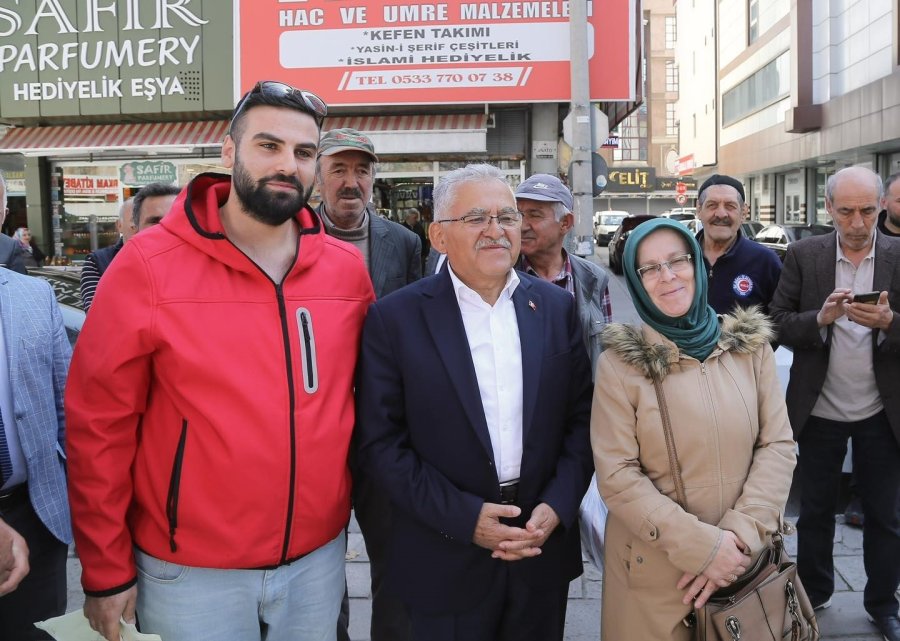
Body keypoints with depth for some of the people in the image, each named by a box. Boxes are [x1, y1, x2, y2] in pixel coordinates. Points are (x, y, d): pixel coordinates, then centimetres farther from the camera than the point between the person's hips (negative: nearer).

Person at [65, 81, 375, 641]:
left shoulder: (347, 268, -2)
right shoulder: (148, 264, -12)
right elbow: (99, 423, -8)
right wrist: (107, 569, -5)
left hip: (318, 557, 3)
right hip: (190, 572, -3)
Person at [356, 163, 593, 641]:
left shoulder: (556, 306, 3)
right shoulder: (395, 318, -8)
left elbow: (581, 417, 5)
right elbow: (380, 442, -9)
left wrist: (558, 506, -7)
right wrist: (464, 518, -14)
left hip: (544, 548, 3)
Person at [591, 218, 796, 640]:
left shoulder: (751, 347, 1)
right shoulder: (619, 363, -9)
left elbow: (778, 445, -2)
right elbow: (616, 476, -13)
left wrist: (740, 534, -14)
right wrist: (702, 546, -18)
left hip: (746, 560, 3)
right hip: (654, 568, -3)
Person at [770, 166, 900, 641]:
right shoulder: (803, 255, -4)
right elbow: (778, 324, -6)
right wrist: (820, 318, -23)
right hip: (818, 410, 0)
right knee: (815, 510, 15)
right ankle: (813, 595, 34)